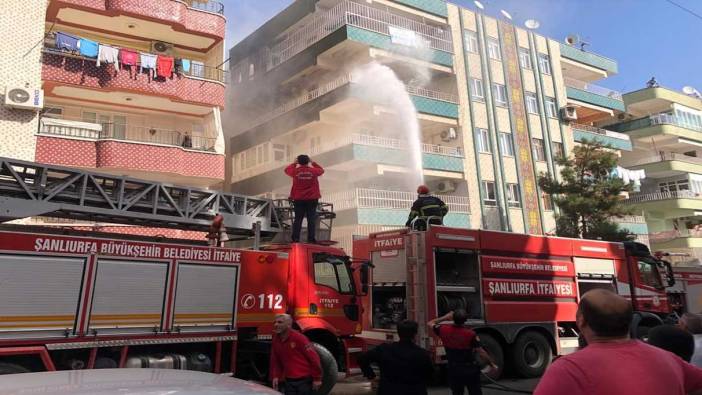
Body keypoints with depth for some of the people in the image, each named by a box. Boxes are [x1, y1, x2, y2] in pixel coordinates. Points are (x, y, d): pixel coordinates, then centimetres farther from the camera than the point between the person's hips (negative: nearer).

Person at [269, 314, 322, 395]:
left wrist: (317, 379, -11)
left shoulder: (299, 338, -16)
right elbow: (275, 361, 15)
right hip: (289, 381, 6)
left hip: (304, 381, -6)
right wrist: (275, 376, 6)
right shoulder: (276, 340, 4)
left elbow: (313, 357, -14)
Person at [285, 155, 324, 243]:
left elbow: (287, 169, 16)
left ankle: (295, 238, 1)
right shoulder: (313, 171, -6)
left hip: (298, 199, 1)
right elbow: (321, 170, 16)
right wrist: (313, 163, 22)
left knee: (298, 219, 4)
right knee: (311, 219, 2)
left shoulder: (295, 171, -5)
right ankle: (311, 238, -1)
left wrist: (294, 163, 26)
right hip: (312, 199, -1)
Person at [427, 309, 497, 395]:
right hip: (470, 369, -2)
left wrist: (445, 317, 10)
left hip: (453, 370, 3)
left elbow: (429, 324, 6)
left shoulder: (444, 330, -12)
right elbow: (481, 352, -14)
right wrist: (492, 363, -1)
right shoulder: (471, 333, -19)